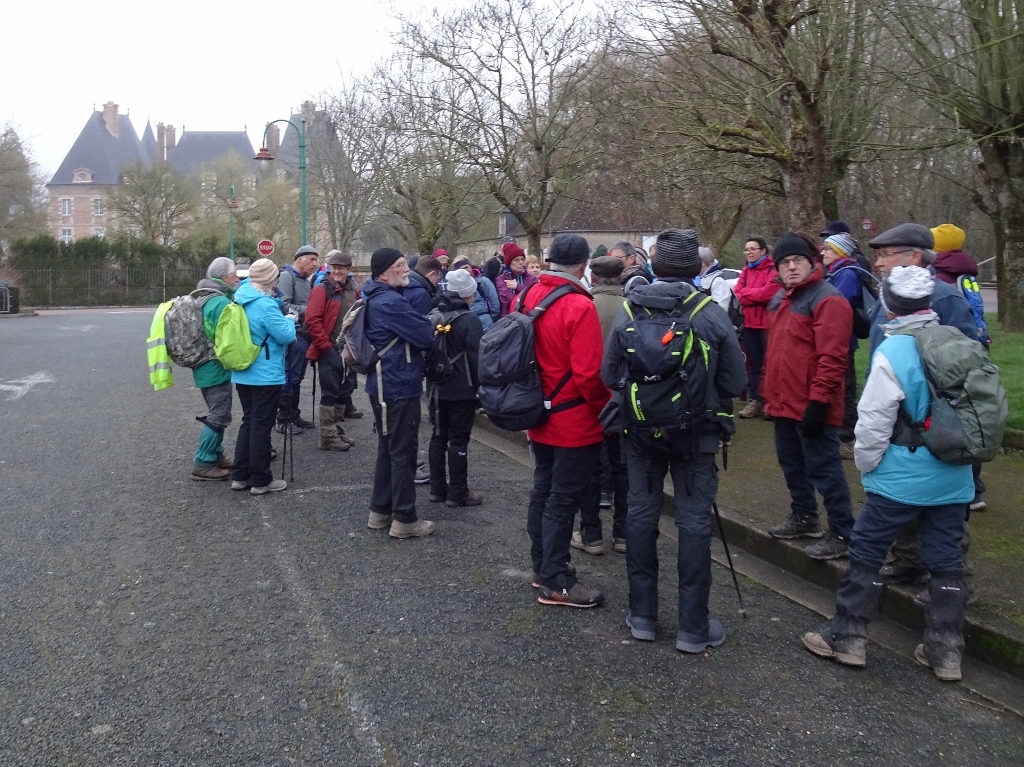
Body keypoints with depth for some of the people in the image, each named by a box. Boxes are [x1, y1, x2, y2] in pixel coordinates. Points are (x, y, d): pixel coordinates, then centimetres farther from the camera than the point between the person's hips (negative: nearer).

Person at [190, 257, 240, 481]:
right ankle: (203, 464, 0)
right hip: (216, 368, -10)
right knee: (219, 417, -4)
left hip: (205, 366, 10)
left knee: (217, 413, 19)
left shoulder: (203, 298, 12)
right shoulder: (221, 302, -20)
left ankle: (215, 455, 27)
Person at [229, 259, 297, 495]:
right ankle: (261, 480, 6)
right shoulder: (265, 305, -20)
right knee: (261, 426, -1)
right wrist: (290, 320, 0)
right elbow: (286, 336, -19)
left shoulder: (240, 301, 8)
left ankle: (240, 475, 20)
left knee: (248, 422, 17)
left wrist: (282, 319, 15)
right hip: (266, 376, -9)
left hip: (242, 373, 9)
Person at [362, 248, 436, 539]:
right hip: (398, 387, -10)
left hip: (384, 386, 10)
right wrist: (425, 321, 0)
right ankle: (404, 519, 6)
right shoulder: (390, 302, -21)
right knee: (403, 452, -2)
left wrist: (420, 321, 0)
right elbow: (426, 336, -20)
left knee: (388, 449, 19)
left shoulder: (376, 299, 12)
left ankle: (380, 511, 27)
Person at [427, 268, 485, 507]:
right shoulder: (470, 320, -15)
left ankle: (437, 488, 19)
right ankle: (457, 493, 4)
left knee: (439, 436, 13)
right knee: (459, 439, -1)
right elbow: (476, 357, -15)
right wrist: (481, 387, -5)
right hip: (462, 389, -6)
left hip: (439, 387, 7)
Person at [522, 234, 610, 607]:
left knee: (543, 490, 18)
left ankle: (543, 566, 31)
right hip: (574, 421, -7)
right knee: (564, 498, 1)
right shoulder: (579, 307, -21)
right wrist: (606, 406, -8)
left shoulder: (527, 297, 1)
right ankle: (555, 583, 10)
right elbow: (588, 373, -24)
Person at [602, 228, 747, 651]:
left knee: (641, 514, 13)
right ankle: (693, 627, 11)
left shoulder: (628, 313, -6)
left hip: (640, 430, 3)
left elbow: (609, 375, 0)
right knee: (694, 521, 5)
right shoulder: (711, 314, -13)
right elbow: (736, 381, -9)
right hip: (696, 431, -2)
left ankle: (643, 615, 23)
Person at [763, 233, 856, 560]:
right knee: (791, 462, 20)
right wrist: (770, 391, 20)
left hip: (811, 407, -9)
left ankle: (842, 533, 7)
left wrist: (818, 402, -24)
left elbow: (832, 358, -21)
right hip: (784, 403, 9)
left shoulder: (828, 300, -15)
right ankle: (804, 518, 36)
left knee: (823, 468, -3)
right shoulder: (779, 299, 15)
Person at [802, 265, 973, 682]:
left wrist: (866, 464, 0)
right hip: (954, 477, 6)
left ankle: (846, 637, 13)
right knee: (945, 559, 12)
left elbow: (874, 421, -14)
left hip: (902, 476, -6)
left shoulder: (893, 351, -15)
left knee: (865, 552, 6)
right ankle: (945, 651, 19)